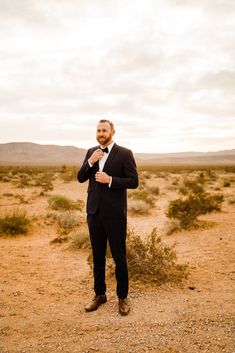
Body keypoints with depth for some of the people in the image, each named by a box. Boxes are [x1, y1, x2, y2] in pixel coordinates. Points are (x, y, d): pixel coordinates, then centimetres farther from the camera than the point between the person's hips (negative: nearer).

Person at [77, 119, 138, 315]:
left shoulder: (124, 153, -5)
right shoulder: (91, 152, 10)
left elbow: (133, 181, -9)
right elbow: (81, 178, 7)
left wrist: (110, 180, -20)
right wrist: (90, 162, -10)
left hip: (115, 213, -4)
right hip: (94, 211, 5)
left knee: (119, 257, 5)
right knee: (98, 256, 14)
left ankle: (123, 297, 22)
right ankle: (100, 294, 30)